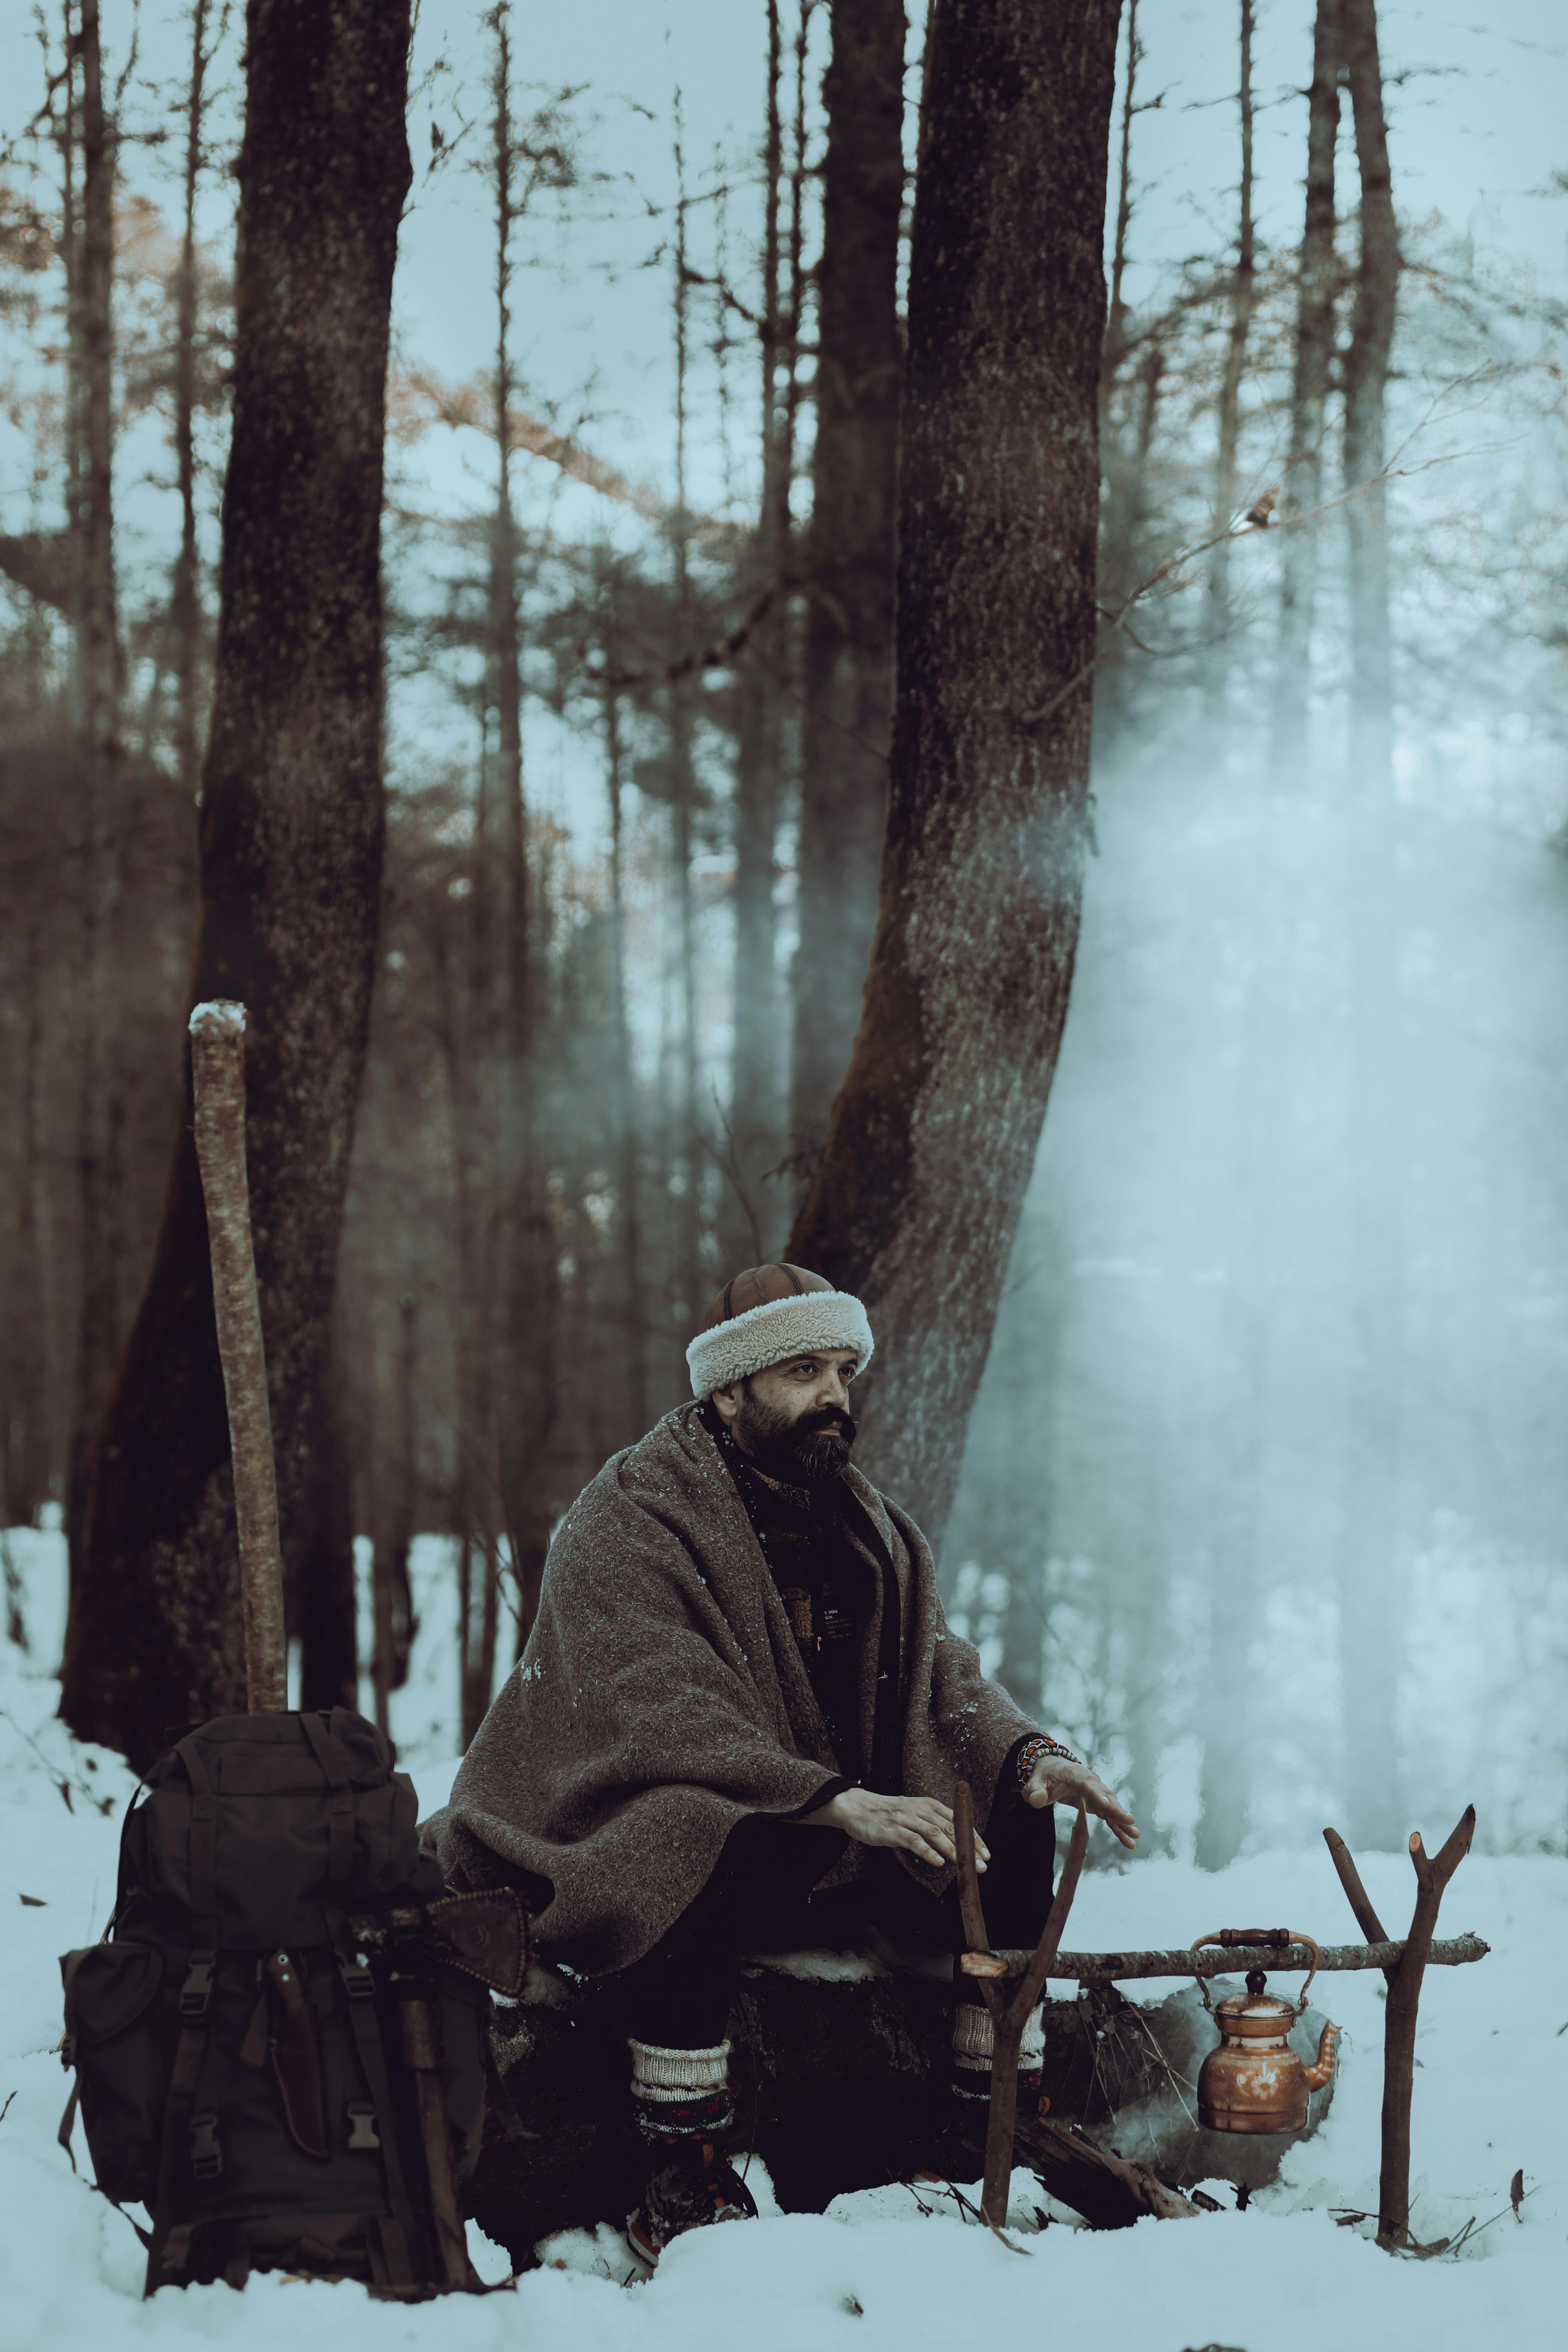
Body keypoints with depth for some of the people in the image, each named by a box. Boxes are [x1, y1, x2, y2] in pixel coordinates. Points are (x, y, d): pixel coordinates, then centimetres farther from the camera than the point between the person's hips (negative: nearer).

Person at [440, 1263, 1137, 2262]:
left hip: (821, 1861, 7)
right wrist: (841, 1804, -38)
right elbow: (665, 1719, -28)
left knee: (1013, 1826, -8)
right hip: (623, 1835, -7)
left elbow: (940, 1675, 4)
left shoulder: (867, 1523, 10)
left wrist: (1029, 1754, -19)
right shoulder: (625, 1524, -15)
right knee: (694, 1847, -40)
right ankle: (683, 2182, -29)